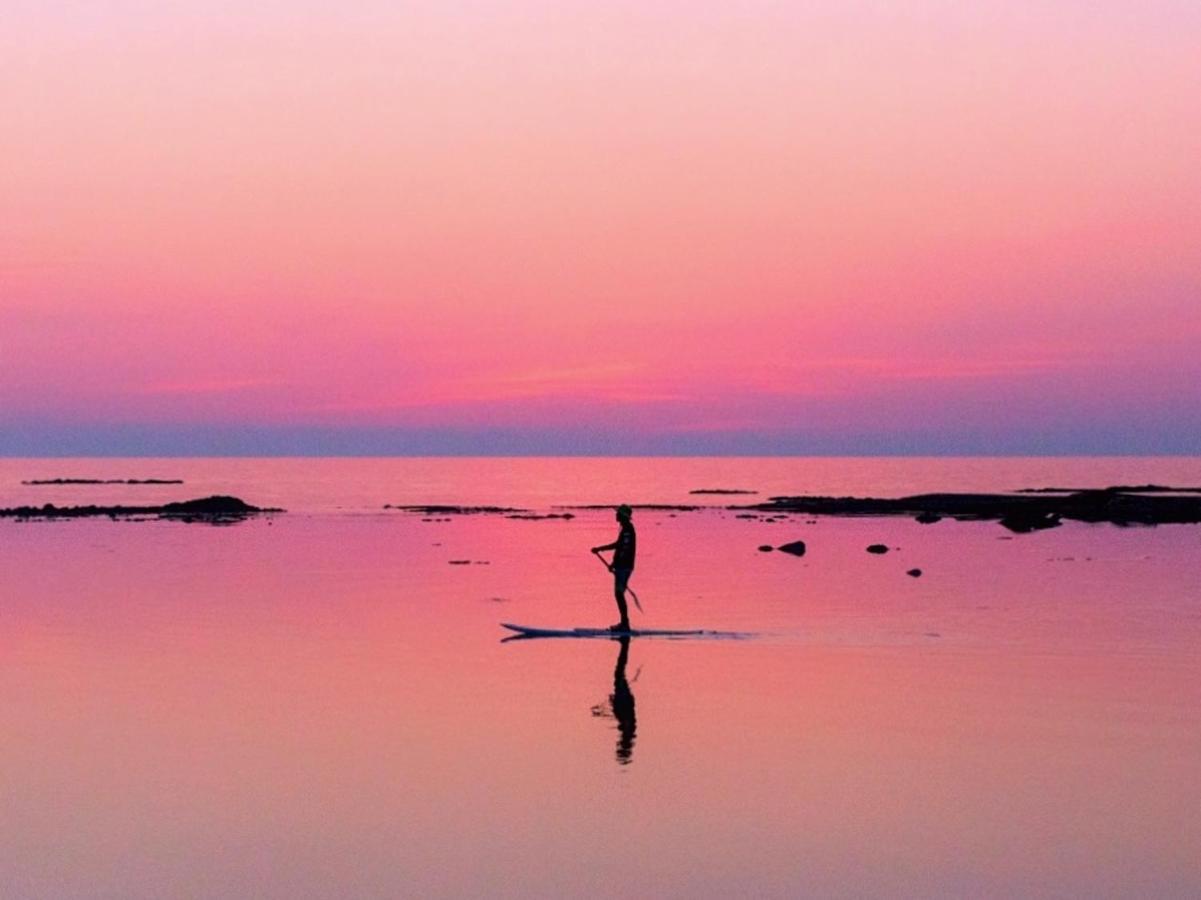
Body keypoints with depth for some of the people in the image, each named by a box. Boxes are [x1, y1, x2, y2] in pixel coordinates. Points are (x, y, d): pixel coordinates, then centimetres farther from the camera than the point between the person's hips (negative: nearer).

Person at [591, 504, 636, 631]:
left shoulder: (627, 530, -16)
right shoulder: (625, 528, 15)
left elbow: (625, 550, -22)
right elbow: (618, 544, 25)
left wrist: (614, 564, -20)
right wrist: (600, 549, 26)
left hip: (624, 567, -10)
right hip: (622, 566, 10)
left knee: (619, 593, -10)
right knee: (619, 594, 13)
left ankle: (625, 623, -9)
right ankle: (624, 623, 17)